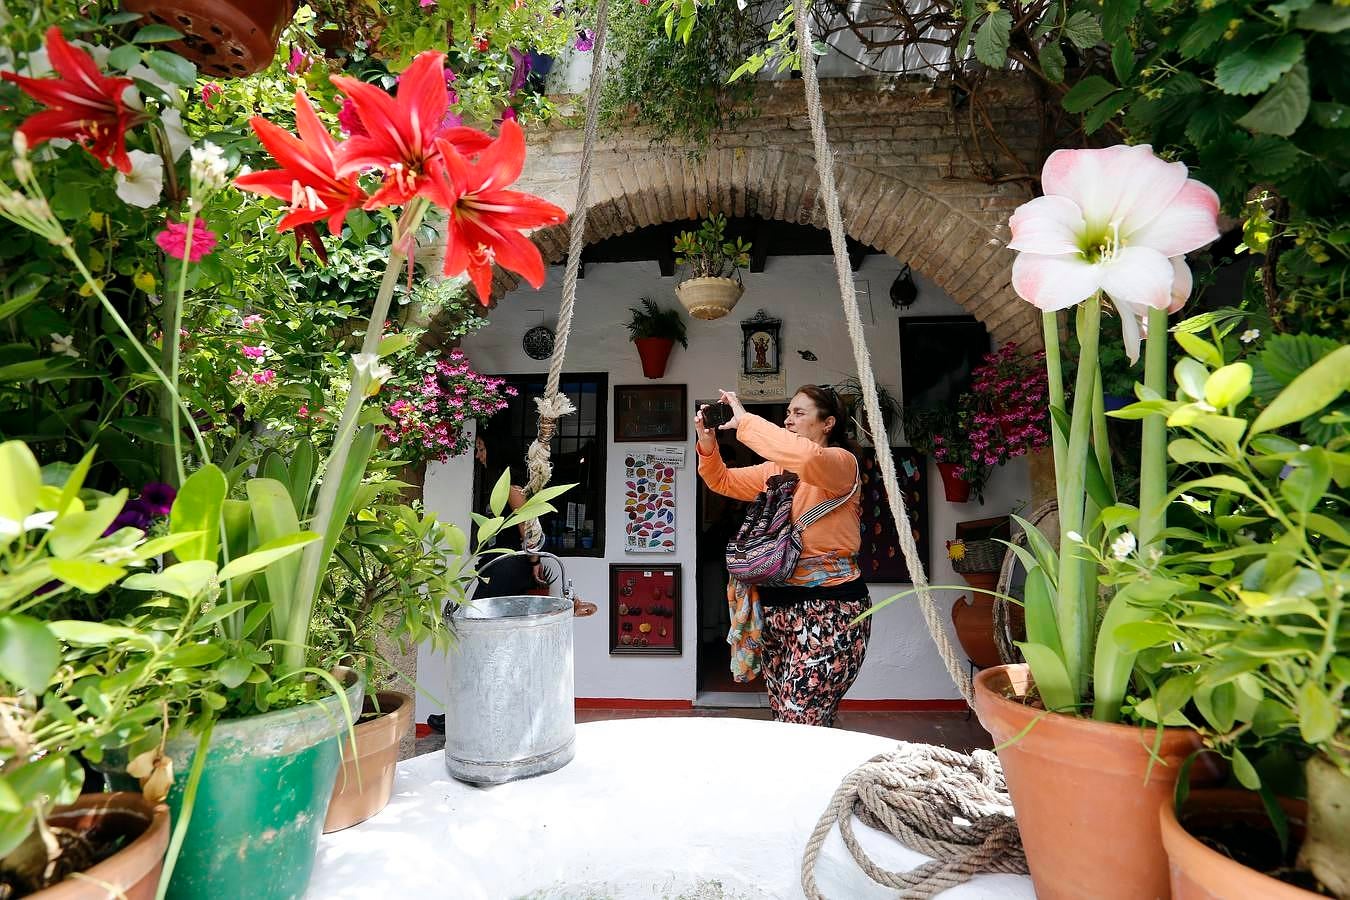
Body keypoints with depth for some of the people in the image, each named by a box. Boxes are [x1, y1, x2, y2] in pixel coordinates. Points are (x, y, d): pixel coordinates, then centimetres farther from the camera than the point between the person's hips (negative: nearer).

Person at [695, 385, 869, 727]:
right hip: (773, 606, 8)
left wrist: (744, 422, -22)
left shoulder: (842, 462, -7)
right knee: (783, 720, 13)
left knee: (800, 727, -12)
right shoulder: (775, 469, 16)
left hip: (828, 609, -7)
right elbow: (723, 481, 19)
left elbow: (808, 458, -29)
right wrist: (707, 443, 0)